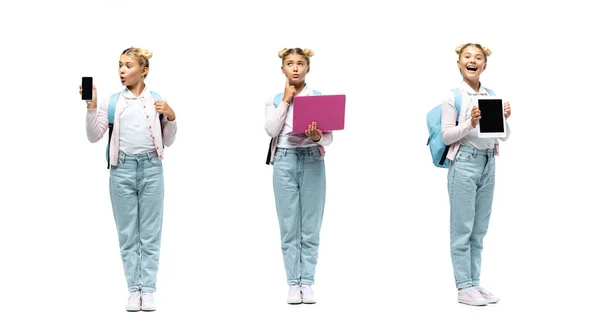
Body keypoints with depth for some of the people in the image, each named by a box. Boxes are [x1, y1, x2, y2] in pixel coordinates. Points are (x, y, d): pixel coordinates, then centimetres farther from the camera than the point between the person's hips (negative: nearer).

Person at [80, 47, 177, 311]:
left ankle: (148, 290, 7)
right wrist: (91, 107, -9)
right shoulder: (112, 100, 6)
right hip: (122, 169, 1)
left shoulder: (157, 100, 6)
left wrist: (171, 117, -5)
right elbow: (94, 137, 1)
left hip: (151, 168, -1)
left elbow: (168, 142, 11)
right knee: (128, 233, 4)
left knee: (150, 233, 2)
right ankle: (134, 290, 10)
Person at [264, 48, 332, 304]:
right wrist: (286, 99, -5)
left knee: (310, 228, 0)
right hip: (284, 161, 0)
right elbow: (271, 130, -8)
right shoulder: (275, 100, 9)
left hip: (312, 161, 0)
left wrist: (317, 137, -21)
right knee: (289, 227, 1)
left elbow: (329, 137, 1)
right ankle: (293, 284, 6)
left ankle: (307, 283, 6)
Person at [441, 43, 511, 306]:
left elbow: (504, 136, 12)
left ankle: (474, 283, 17)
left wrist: (504, 119, -7)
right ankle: (464, 288, 2)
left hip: (488, 164, 5)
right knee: (462, 228, -2)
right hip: (464, 163, -5)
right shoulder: (453, 96, -4)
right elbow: (447, 136, -6)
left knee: (479, 230, 10)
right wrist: (470, 123, -20)